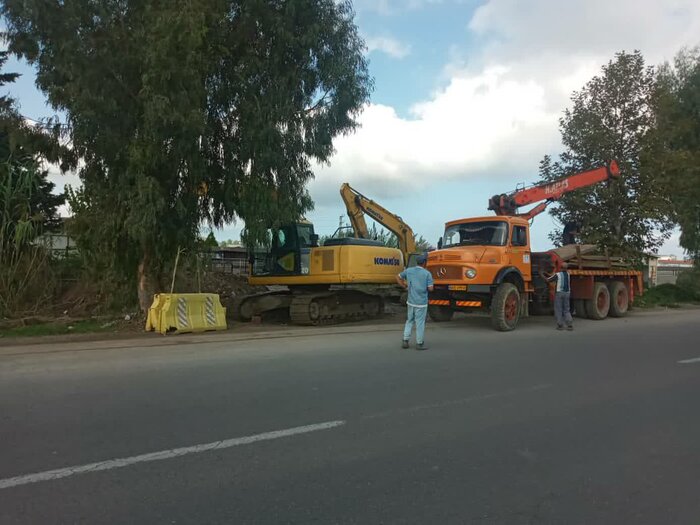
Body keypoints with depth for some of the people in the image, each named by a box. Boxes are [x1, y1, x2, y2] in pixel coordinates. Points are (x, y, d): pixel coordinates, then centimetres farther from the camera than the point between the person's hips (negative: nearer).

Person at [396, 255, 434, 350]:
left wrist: (405, 287, 16)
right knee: (420, 323, 4)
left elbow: (398, 277, 14)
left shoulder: (409, 270, 3)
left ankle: (405, 341, 14)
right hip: (421, 302, -4)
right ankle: (419, 344, 11)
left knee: (409, 321, 18)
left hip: (411, 301, 5)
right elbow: (430, 289, -11)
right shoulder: (427, 273, -10)